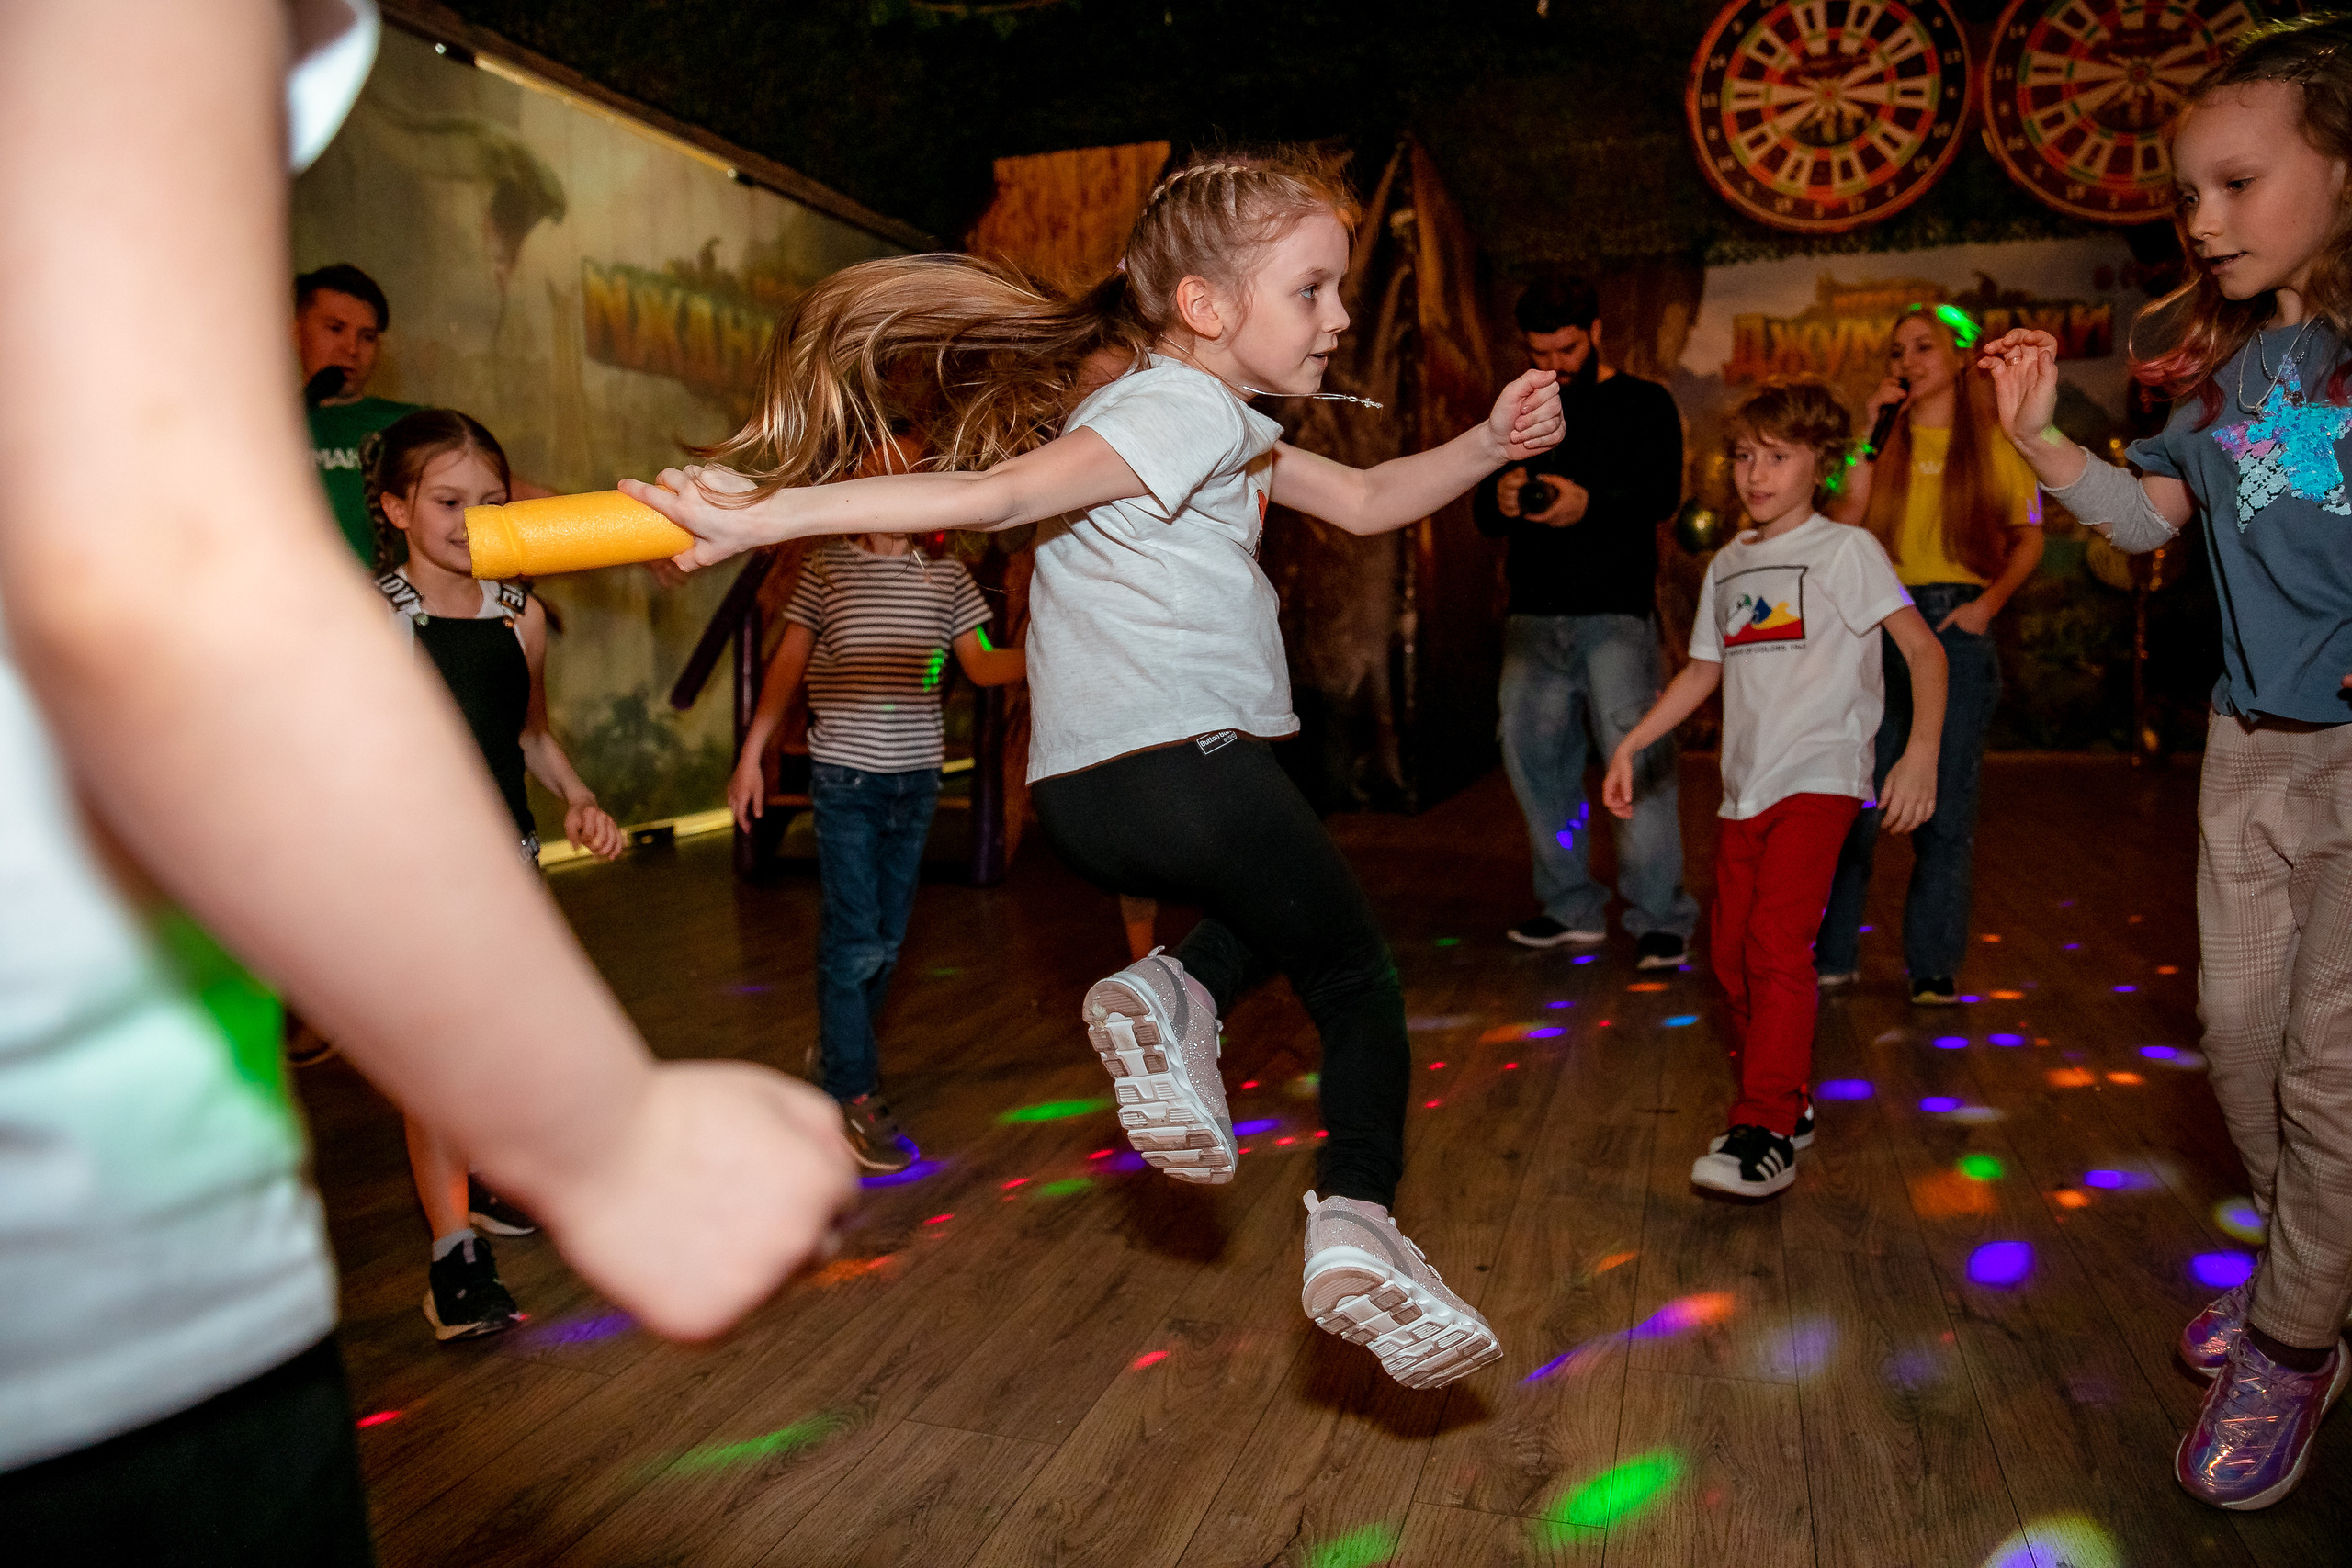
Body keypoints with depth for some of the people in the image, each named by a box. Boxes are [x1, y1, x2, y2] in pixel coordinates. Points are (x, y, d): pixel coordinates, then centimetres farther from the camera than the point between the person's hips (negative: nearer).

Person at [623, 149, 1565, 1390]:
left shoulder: (1215, 426, 24)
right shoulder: (1187, 410, -9)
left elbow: (1362, 501, 29)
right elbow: (1006, 491, -21)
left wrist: (1487, 445, 17)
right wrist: (769, 516, -29)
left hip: (1084, 797, 9)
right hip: (1184, 762, -9)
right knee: (1358, 985, 7)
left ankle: (1175, 991, 6)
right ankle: (1358, 1228, -3)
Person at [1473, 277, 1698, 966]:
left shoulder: (1644, 404, 9)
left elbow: (1663, 494, -5)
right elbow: (1482, 513, 16)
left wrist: (1590, 503, -23)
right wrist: (1501, 499, -8)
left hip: (1616, 611, -4)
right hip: (1534, 612, 5)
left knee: (1637, 755, -11)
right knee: (1533, 755, 4)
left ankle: (1659, 914, -4)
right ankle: (1570, 906, 17)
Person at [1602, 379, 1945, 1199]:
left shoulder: (1845, 549, -2)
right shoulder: (1727, 565, 16)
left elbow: (1924, 649, -7)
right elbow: (1704, 670, 22)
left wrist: (1922, 753, -19)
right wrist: (1629, 745, 16)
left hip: (1818, 777, -7)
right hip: (1746, 782, 7)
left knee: (1777, 943, -17)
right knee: (1731, 948, 7)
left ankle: (1765, 1134, -14)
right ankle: (1787, 1104, 24)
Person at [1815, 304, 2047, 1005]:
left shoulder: (1995, 442, 7)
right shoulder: (1883, 440, 10)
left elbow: (2029, 537, 11)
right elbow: (1843, 528, -3)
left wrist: (1989, 602, -4)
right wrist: (1873, 438, -5)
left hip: (1957, 630, -1)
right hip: (1879, 626, 1)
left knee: (1944, 808, 2)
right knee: (1854, 797, 0)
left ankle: (1934, 966, 11)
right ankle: (1834, 954, 12)